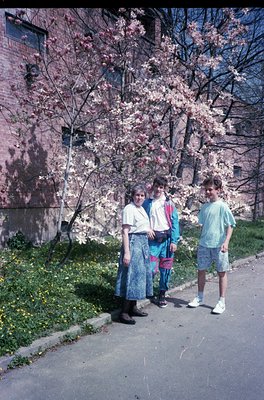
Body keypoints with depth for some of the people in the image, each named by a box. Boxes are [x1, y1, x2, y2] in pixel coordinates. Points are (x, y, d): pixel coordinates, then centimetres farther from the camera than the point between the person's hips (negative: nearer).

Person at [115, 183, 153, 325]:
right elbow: (125, 232, -18)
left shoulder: (141, 208, 13)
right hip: (133, 243, -9)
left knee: (140, 274, 13)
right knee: (132, 275, -7)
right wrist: (126, 252, -22)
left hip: (143, 243, 9)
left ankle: (133, 307, 25)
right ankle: (124, 312, 1)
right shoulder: (129, 209, -13)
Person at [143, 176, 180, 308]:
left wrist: (174, 241, -5)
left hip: (167, 239, 1)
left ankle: (162, 294, 25)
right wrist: (147, 229, -8)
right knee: (151, 269, -9)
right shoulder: (147, 203, 6)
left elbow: (175, 223, 2)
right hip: (152, 239, -1)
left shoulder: (169, 204, 4)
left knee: (165, 269, 8)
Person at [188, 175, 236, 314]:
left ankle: (222, 302, 17)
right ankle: (199, 297, 29)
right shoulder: (204, 207, 8)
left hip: (219, 245, -5)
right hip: (204, 245, 6)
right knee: (201, 270, 12)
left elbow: (230, 226, -8)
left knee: (222, 272, 6)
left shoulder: (222, 206, -9)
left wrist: (226, 242, -18)